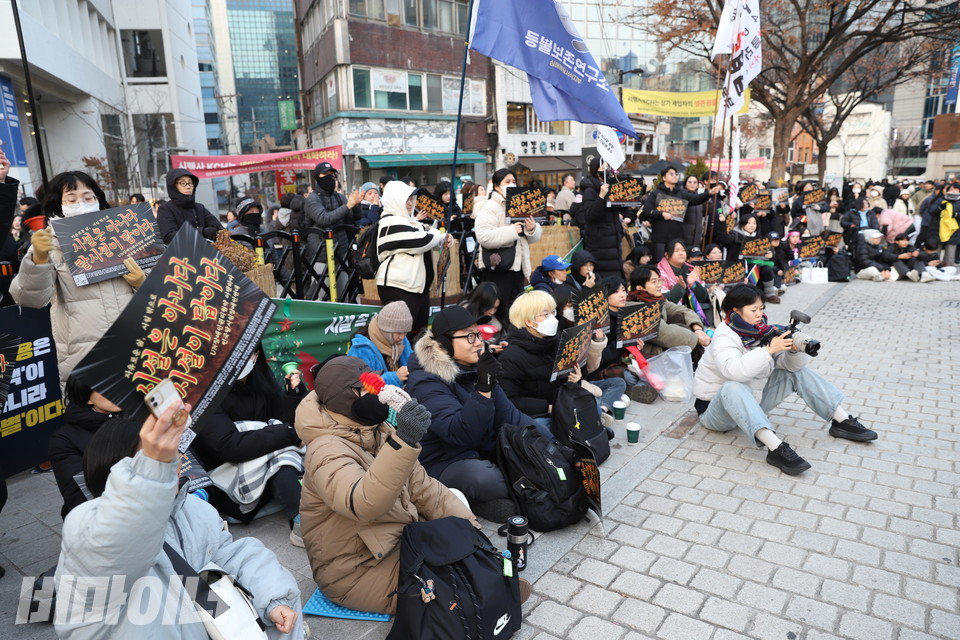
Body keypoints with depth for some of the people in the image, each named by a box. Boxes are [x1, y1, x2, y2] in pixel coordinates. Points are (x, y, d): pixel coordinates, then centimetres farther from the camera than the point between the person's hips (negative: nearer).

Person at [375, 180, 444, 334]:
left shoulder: (407, 219, 17)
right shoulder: (392, 223, -14)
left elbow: (421, 242, 24)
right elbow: (423, 242, -19)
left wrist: (442, 238, 3)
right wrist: (436, 234, 2)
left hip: (416, 286, 10)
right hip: (398, 288, -10)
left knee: (420, 332, 14)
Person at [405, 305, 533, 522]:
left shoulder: (475, 367, 3)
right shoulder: (426, 381, -20)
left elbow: (508, 413, 2)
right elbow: (460, 434, -30)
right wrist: (483, 388, -40)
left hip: (486, 451, 8)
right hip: (444, 463, -8)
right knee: (486, 479, -37)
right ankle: (470, 501, -3)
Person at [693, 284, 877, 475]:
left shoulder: (762, 330, -2)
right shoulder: (724, 337, -22)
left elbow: (791, 365, -1)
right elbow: (732, 371, -41)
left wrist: (795, 350, -22)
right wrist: (769, 350, -39)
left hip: (753, 401, 7)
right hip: (717, 408, -7)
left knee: (797, 372, 0)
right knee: (733, 387, -40)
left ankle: (842, 421, 2)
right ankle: (776, 448, -48)